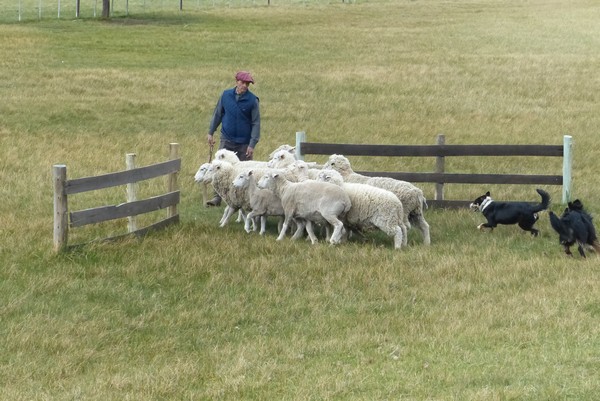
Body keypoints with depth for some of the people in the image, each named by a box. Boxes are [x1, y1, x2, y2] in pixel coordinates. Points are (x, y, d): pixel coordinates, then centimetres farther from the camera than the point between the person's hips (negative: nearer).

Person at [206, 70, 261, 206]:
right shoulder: (226, 95, 0)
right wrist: (211, 132, 9)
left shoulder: (252, 100, -7)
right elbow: (217, 114, 11)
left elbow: (256, 123, -6)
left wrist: (252, 144, -12)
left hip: (244, 143, -2)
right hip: (227, 140, 2)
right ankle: (218, 197, -2)